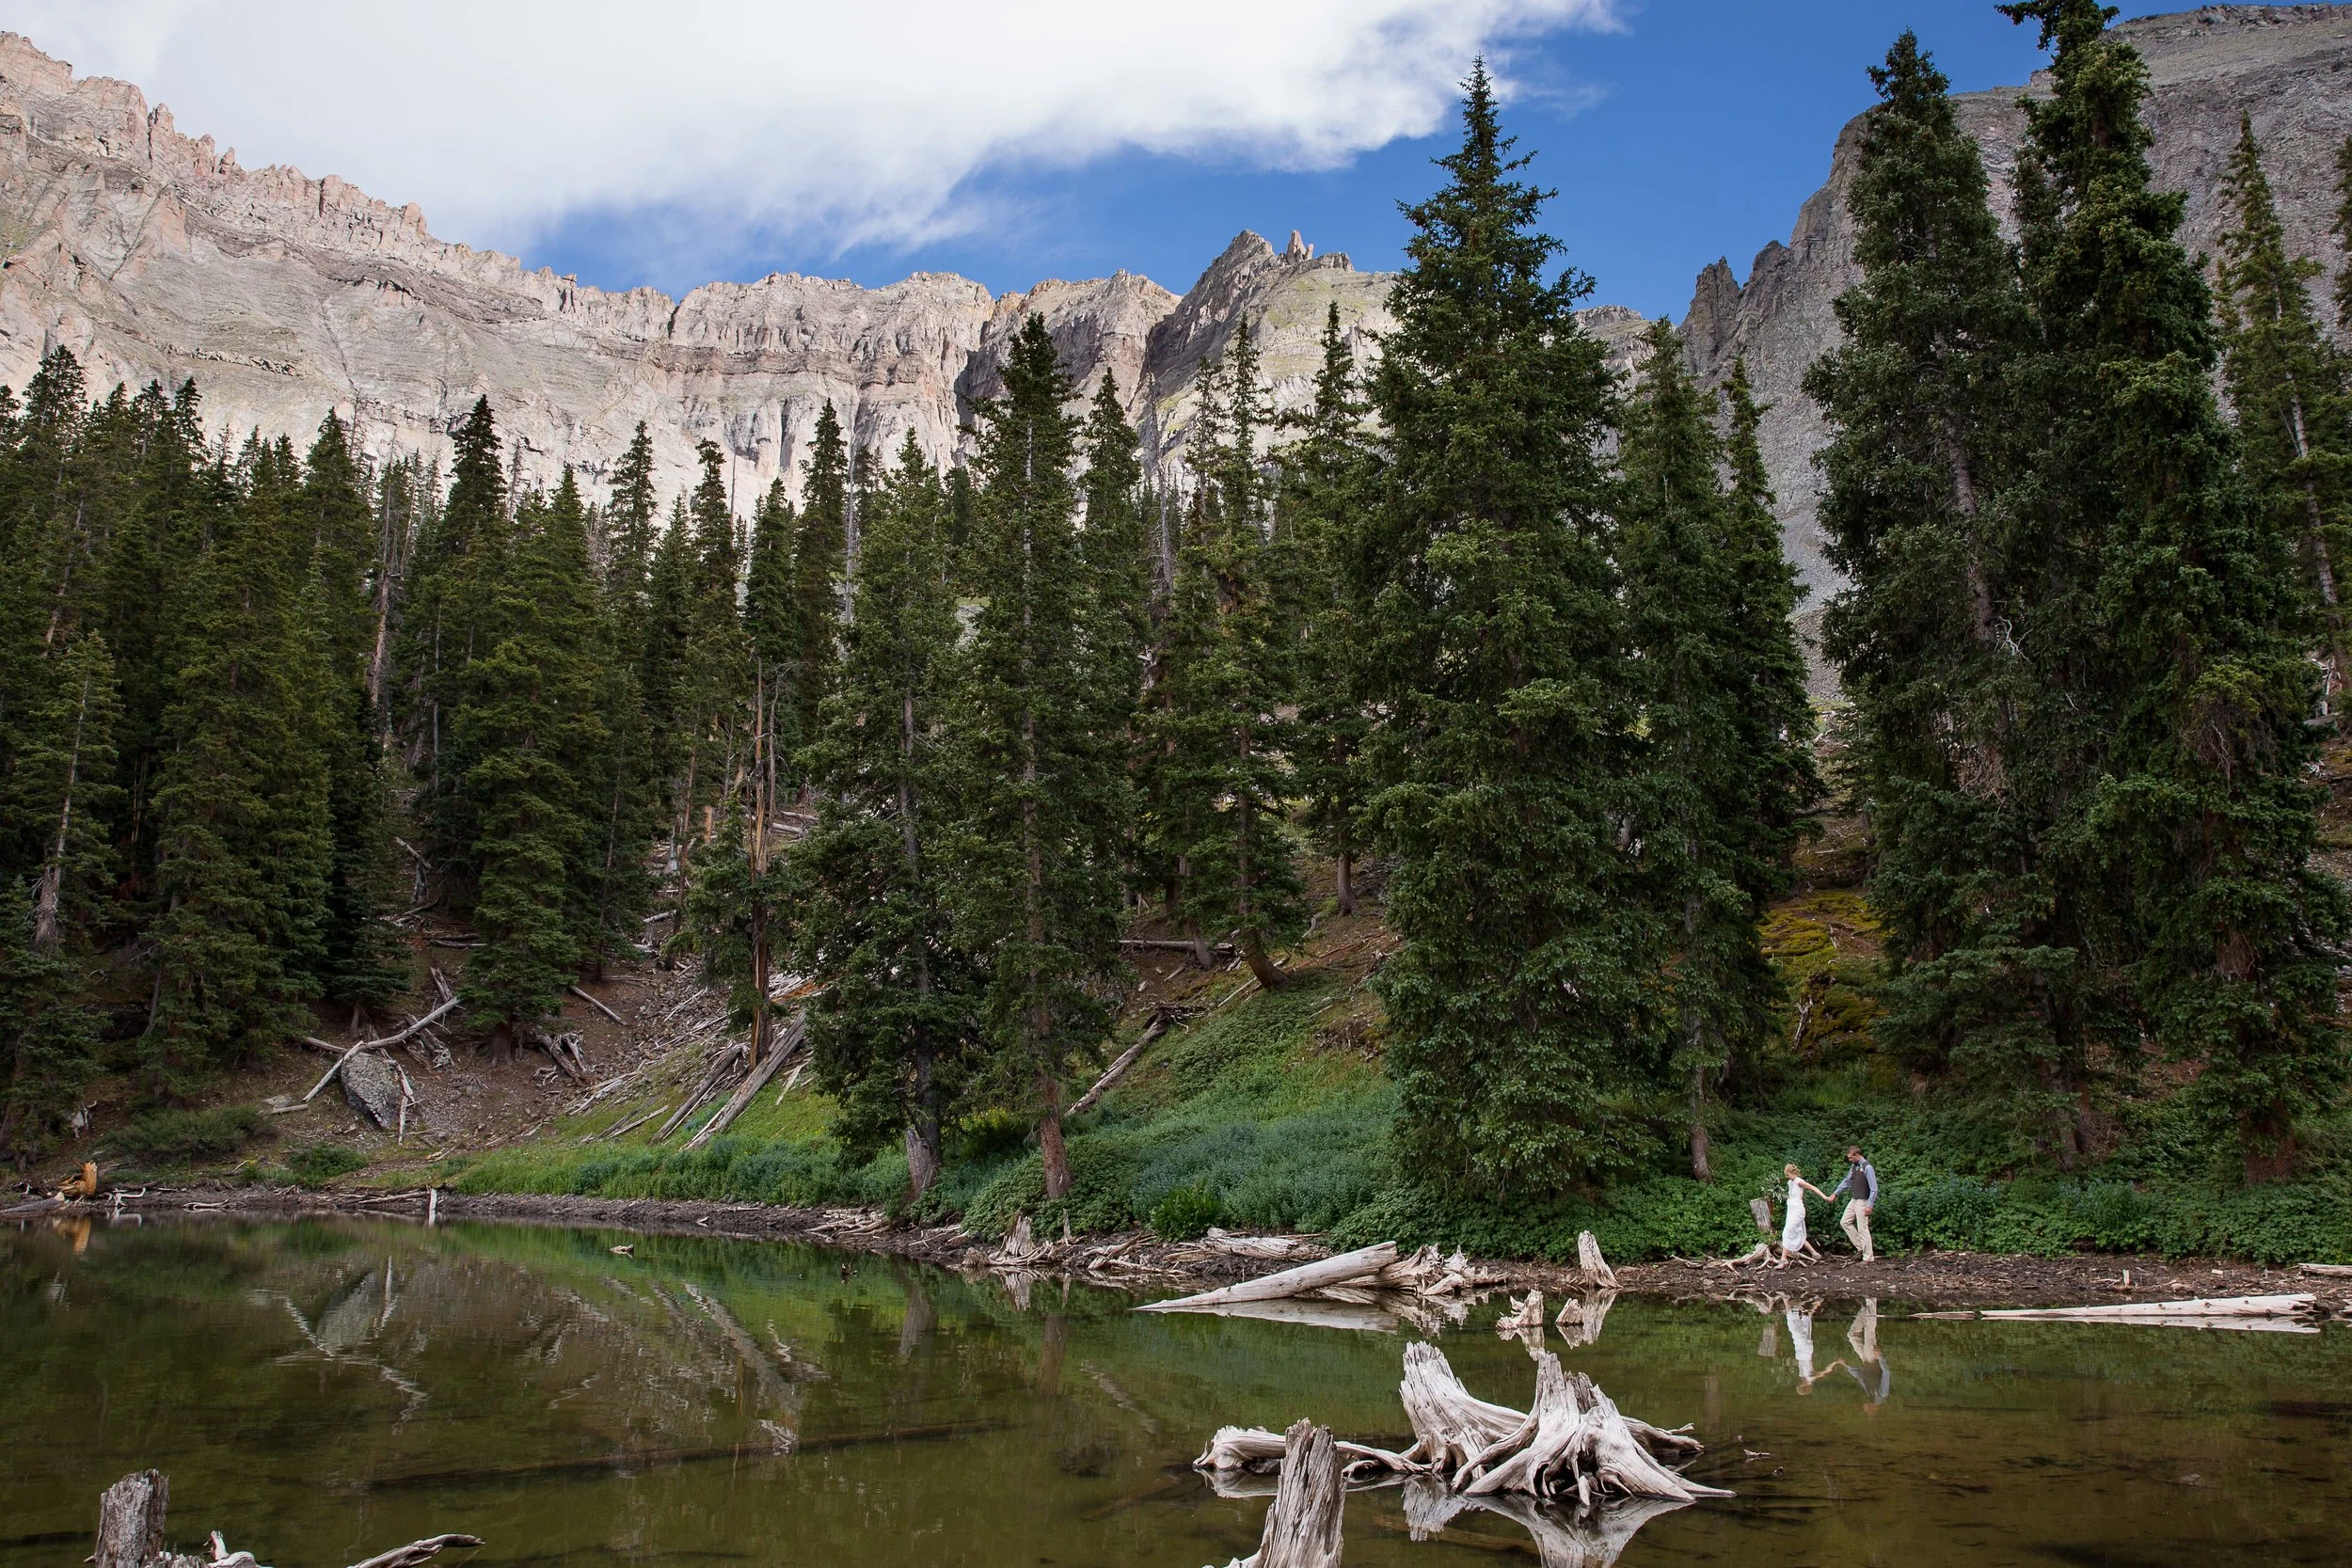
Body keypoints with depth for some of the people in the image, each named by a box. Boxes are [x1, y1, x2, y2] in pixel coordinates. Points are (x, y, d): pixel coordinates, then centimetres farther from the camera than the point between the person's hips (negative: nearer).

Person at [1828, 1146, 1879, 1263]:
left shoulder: (1867, 1167, -18)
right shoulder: (1853, 1166, 7)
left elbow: (1874, 1188, -19)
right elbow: (1846, 1181, 20)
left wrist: (1870, 1205, -22)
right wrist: (1835, 1193, 17)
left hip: (1862, 1202, -9)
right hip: (1853, 1200, 9)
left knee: (1863, 1229, -4)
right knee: (1844, 1222, 13)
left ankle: (1868, 1258, 4)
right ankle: (1860, 1247, 19)